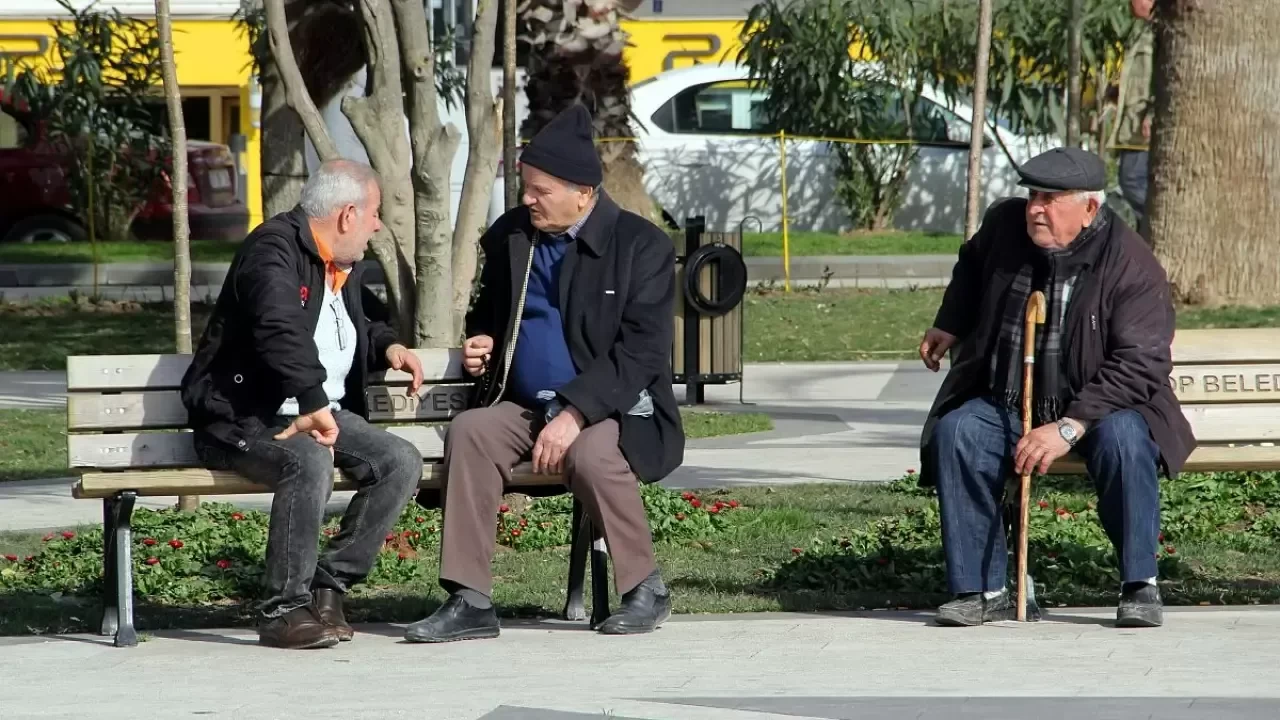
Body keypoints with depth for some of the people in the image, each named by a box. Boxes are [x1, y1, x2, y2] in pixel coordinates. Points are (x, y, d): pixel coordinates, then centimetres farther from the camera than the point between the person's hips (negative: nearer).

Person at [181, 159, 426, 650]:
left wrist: (388, 346, 16)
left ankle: (328, 586, -6)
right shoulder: (273, 250, -15)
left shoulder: (342, 265, 16)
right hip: (245, 419, -9)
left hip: (322, 413, 9)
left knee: (401, 462, -12)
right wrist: (315, 405, -39)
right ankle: (284, 610, -27)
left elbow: (363, 321, 38)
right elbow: (281, 332, -32)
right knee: (310, 461, -37)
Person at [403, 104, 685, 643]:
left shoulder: (642, 246, -8)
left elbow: (641, 354, -15)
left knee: (590, 454, -37)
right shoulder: (508, 237, 9)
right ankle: (470, 602, -25)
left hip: (613, 411, -5)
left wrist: (574, 414, -26)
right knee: (468, 432, -25)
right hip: (525, 408, 5)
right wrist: (480, 343, 0)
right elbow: (487, 316, 25)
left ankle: (645, 589, -13)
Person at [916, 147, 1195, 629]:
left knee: (1123, 439, -36)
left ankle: (1140, 586, -21)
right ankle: (982, 591, -20)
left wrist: (1069, 428, -33)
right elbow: (972, 266, 23)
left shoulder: (1132, 266, -19)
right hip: (1003, 405, 4)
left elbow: (1139, 366, -25)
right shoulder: (1004, 224, -4)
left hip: (1095, 407, -4)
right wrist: (950, 326, 21)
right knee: (955, 434, -26)